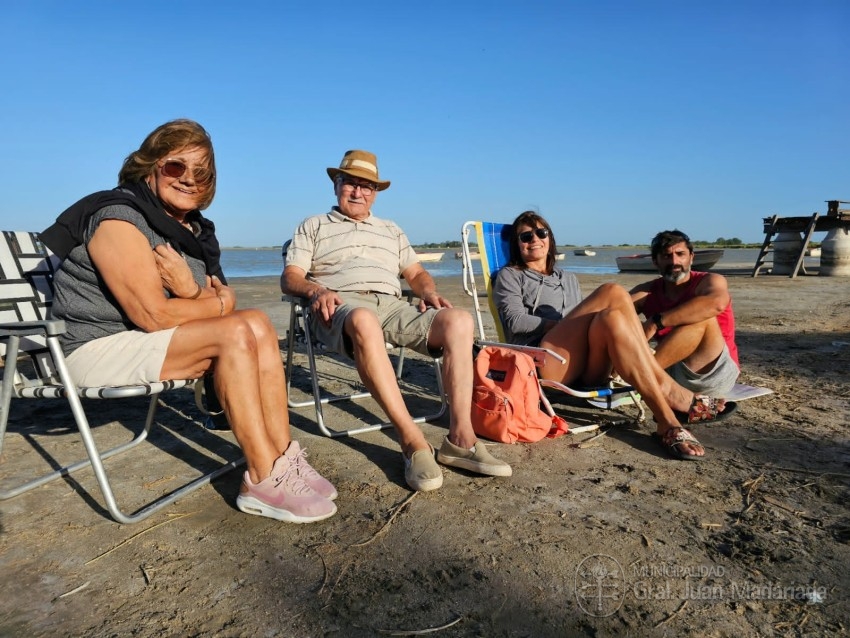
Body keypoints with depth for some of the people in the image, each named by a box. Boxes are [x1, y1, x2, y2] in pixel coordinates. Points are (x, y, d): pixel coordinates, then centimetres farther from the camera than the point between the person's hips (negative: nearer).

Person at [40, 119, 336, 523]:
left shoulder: (193, 229, 9)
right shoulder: (119, 218, -16)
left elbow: (223, 298, 1)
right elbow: (154, 316, -24)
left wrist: (192, 291, -20)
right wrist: (219, 302, -9)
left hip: (146, 340, 8)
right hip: (99, 348, -8)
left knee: (259, 325, -11)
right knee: (236, 333, -25)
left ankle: (282, 458, -15)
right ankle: (264, 480, -23)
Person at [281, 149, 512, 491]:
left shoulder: (391, 230, 32)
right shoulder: (313, 226, 22)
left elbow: (417, 273, 27)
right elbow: (290, 277, 9)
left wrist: (429, 291, 3)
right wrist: (317, 290, -13)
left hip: (392, 306, 4)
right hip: (341, 305, -4)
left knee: (459, 320, -24)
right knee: (364, 321, -43)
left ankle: (459, 437, -28)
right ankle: (412, 441, -40)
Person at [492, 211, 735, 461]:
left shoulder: (568, 279, 31)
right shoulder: (510, 276, 16)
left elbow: (585, 318, 22)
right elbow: (515, 322, 0)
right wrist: (565, 323, -8)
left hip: (583, 368, 5)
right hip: (541, 362, -4)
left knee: (611, 319, -29)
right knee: (613, 293, -22)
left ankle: (667, 421, -32)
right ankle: (668, 390, -26)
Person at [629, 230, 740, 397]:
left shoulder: (709, 281, -5)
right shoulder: (647, 292, 6)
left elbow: (716, 303, -31)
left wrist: (655, 322, -35)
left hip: (713, 373, -3)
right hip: (669, 371, 3)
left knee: (703, 319, -30)